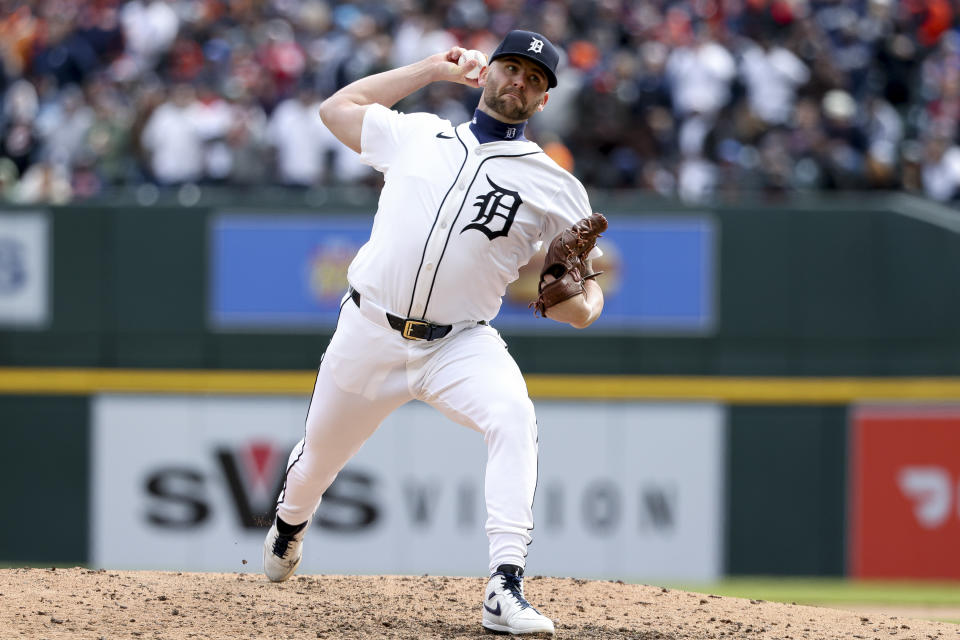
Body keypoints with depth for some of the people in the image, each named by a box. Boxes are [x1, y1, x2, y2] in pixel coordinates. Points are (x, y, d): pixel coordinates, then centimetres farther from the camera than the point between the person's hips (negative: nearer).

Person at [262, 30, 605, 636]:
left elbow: (587, 289, 5)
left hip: (459, 344, -2)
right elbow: (337, 107, 21)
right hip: (368, 332, 2)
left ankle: (506, 590, -39)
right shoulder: (418, 136, 7)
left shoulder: (556, 188, 2)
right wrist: (431, 70, 17)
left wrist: (584, 305, -21)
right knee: (319, 456, 16)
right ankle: (289, 528, 56)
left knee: (514, 417, -32)